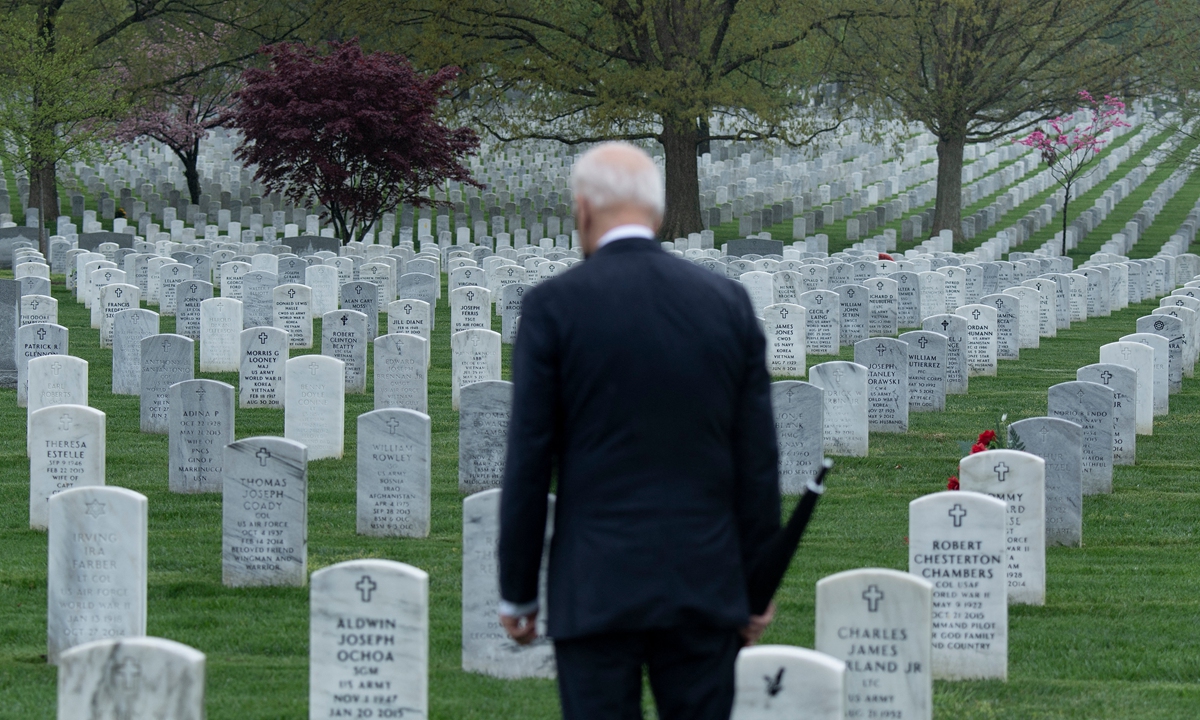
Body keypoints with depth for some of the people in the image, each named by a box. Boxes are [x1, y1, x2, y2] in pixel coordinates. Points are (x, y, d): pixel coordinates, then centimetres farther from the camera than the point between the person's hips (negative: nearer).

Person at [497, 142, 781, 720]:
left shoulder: (552, 306, -5)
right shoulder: (728, 303, 4)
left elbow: (528, 462, -4)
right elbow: (759, 459, 6)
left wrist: (516, 592, 4)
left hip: (595, 591, -3)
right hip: (706, 584, 3)